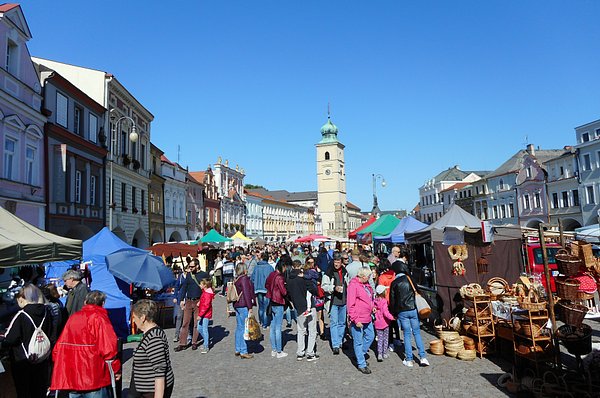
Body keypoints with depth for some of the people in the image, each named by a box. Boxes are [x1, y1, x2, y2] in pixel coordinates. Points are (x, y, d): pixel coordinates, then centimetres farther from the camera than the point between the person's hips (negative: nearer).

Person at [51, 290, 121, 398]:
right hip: (94, 377, -6)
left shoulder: (73, 317, 11)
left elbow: (58, 347, 10)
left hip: (71, 377, 6)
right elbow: (108, 347, -16)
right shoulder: (99, 317, -7)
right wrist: (116, 369, -5)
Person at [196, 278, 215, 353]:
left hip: (206, 314, -10)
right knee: (199, 328, 14)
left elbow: (206, 305, -24)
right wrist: (200, 302, 11)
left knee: (204, 330, -4)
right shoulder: (204, 292, 11)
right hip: (202, 313, 10)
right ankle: (207, 342, 29)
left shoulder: (207, 294, -19)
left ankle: (206, 347, 5)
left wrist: (200, 315, -24)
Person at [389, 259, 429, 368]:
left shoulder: (394, 283, -3)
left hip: (402, 312, -1)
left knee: (407, 334, 6)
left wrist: (393, 312, 14)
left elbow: (392, 300, 1)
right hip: (413, 310, 1)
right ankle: (422, 357, 5)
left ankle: (408, 360, 8)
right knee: (417, 333, 9)